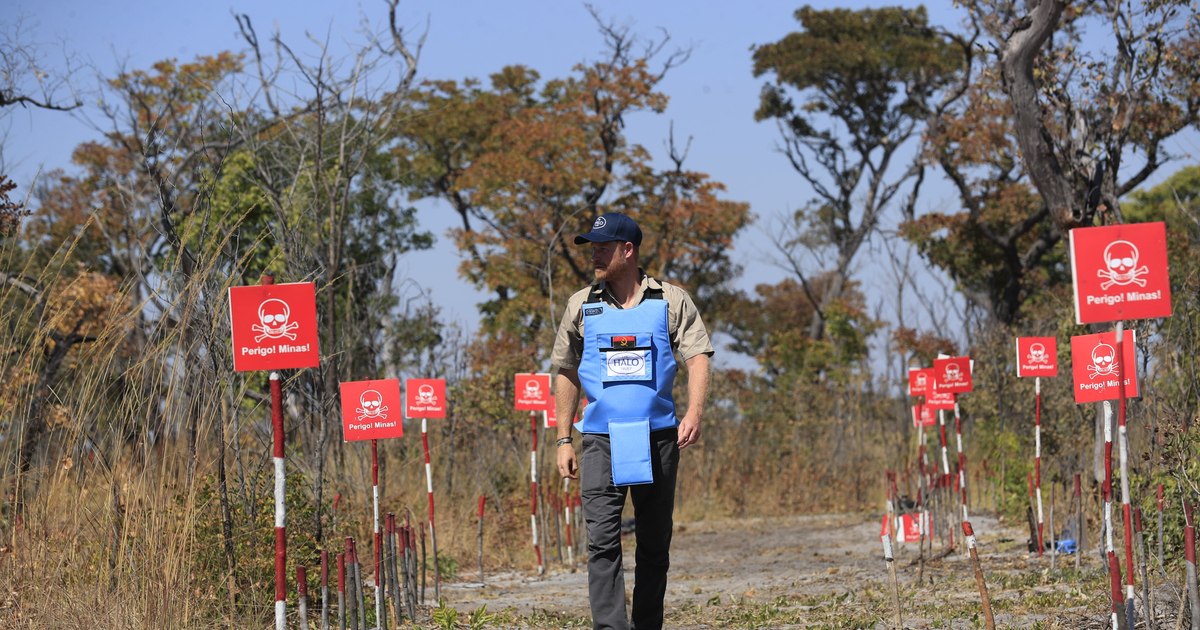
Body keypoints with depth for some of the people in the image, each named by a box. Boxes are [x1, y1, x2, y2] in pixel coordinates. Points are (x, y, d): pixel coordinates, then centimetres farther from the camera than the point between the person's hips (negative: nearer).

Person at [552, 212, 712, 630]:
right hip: (602, 440, 0)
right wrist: (564, 440, 9)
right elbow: (566, 372, 14)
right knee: (602, 541, -12)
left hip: (658, 438, 0)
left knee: (655, 544, 7)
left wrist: (694, 413, -20)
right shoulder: (582, 306, 9)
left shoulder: (672, 301, 4)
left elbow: (698, 358, -3)